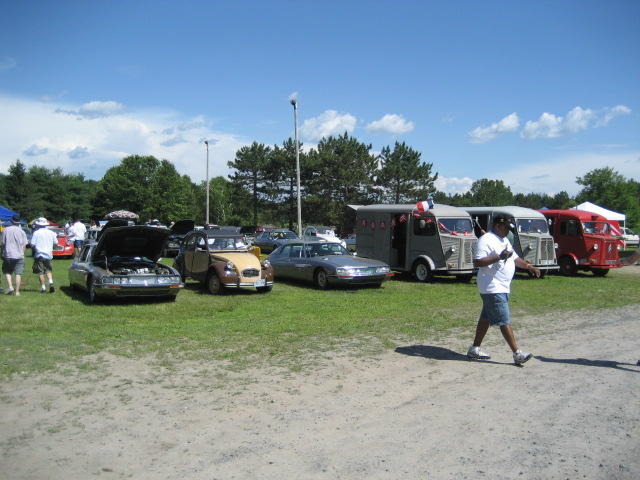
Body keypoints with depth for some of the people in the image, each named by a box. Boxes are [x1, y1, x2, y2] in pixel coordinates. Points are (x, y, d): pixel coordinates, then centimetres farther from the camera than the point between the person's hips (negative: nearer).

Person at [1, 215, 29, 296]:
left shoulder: (6, 230, -2)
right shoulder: (22, 231, 1)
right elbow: (24, 245, 1)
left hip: (8, 255, 0)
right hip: (19, 256, 1)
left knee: (7, 271, 16)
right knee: (18, 274, 3)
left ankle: (10, 286, -1)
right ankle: (17, 291, 2)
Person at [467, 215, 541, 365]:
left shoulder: (504, 240, 18)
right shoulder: (486, 240, -14)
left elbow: (514, 258, 28)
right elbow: (477, 262, -23)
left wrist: (528, 266, 12)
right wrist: (499, 257, -28)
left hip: (502, 288, 10)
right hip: (493, 289, -10)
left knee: (486, 318, 14)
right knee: (504, 321, -8)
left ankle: (475, 349, 21)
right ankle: (517, 354, -5)